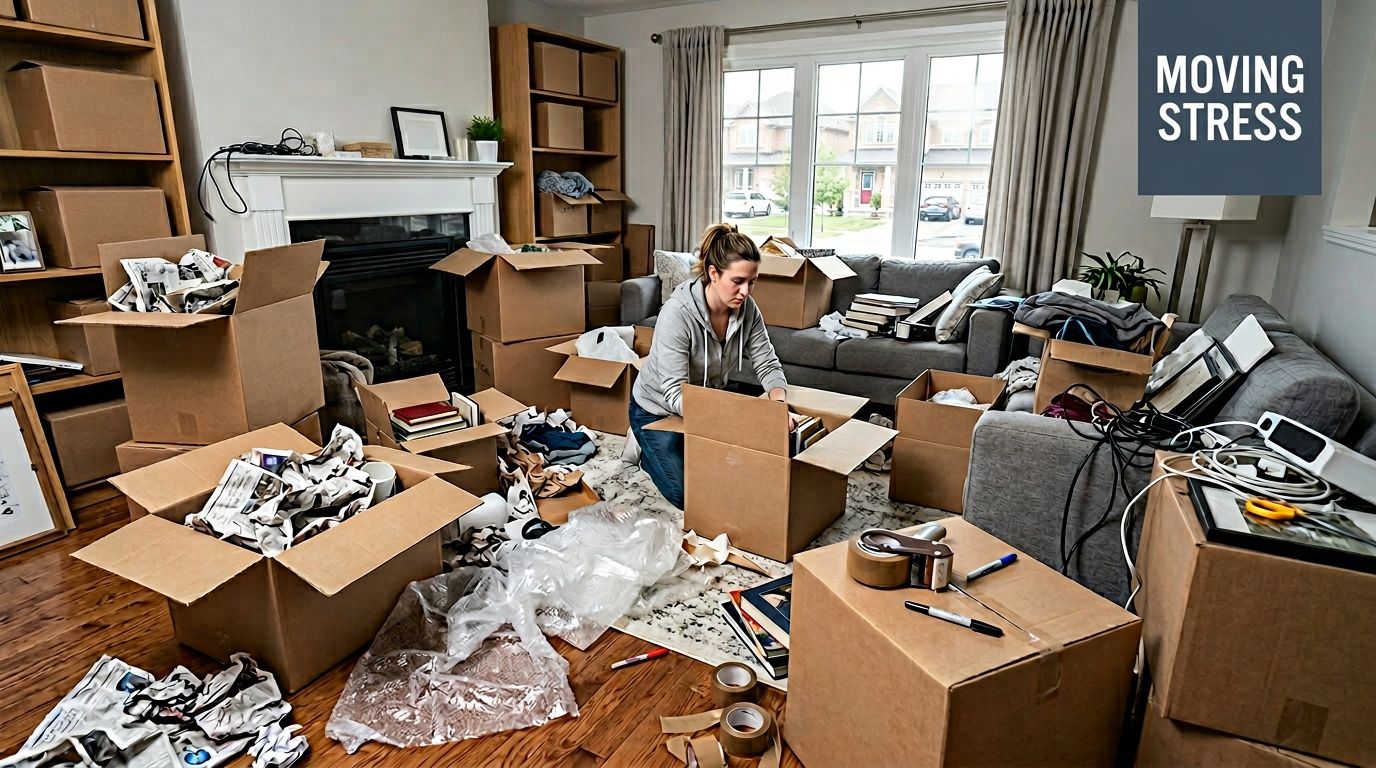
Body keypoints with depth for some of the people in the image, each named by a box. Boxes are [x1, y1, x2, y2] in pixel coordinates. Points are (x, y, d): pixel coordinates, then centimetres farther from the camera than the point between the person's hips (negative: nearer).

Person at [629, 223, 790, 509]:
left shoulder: (747, 309, -17)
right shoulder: (677, 313, -34)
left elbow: (768, 365, -12)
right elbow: (675, 394, -36)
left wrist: (778, 403, -33)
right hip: (658, 410, -5)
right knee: (688, 495, -8)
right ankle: (647, 449, 19)